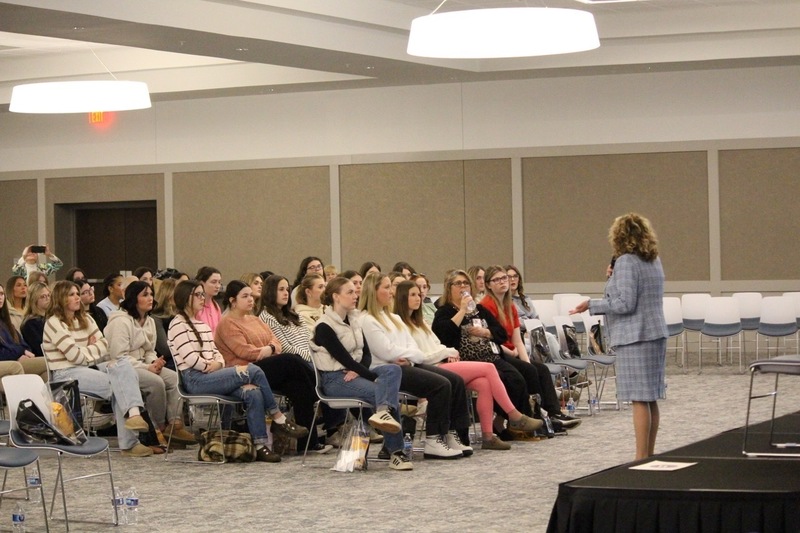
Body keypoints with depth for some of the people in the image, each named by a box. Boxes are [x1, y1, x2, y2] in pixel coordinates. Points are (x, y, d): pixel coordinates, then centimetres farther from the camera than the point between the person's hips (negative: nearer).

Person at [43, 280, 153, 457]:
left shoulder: (85, 319, 18)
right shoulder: (54, 323, -7)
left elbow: (105, 344, 13)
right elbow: (76, 356, -13)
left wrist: (90, 350, -8)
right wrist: (96, 349, 4)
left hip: (89, 366, 7)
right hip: (66, 374, -7)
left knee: (123, 365, -22)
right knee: (115, 383, -26)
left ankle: (134, 414, -38)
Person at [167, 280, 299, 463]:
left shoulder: (202, 324, 26)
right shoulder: (178, 325, -1)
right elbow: (189, 358, -12)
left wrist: (218, 364, -2)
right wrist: (209, 366, -5)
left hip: (212, 375, 8)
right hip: (195, 379, -8)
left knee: (253, 392, -22)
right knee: (253, 371, -22)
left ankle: (260, 445, -25)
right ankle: (278, 417, -8)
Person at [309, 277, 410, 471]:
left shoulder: (354, 319, 13)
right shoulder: (324, 327, -11)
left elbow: (366, 353, 10)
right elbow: (344, 358, -17)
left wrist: (359, 370, -14)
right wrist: (376, 378, -18)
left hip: (356, 372, 7)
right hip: (335, 379, -7)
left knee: (393, 369, -22)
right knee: (382, 391, -26)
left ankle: (383, 412, -45)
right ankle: (395, 453, -29)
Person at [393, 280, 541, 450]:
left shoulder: (419, 322, 25)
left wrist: (448, 353, 3)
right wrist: (448, 352, -6)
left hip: (442, 364, 8)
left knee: (484, 383, -19)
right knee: (489, 368, -15)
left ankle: (488, 436, -20)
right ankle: (515, 417, -8)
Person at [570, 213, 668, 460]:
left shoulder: (626, 262, -13)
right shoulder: (655, 261, 12)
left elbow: (625, 303, -17)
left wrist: (591, 305, -9)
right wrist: (614, 281, 26)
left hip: (634, 337, -8)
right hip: (656, 334, 8)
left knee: (640, 399, -6)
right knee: (651, 399, 11)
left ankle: (642, 458, -5)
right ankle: (649, 455, 17)